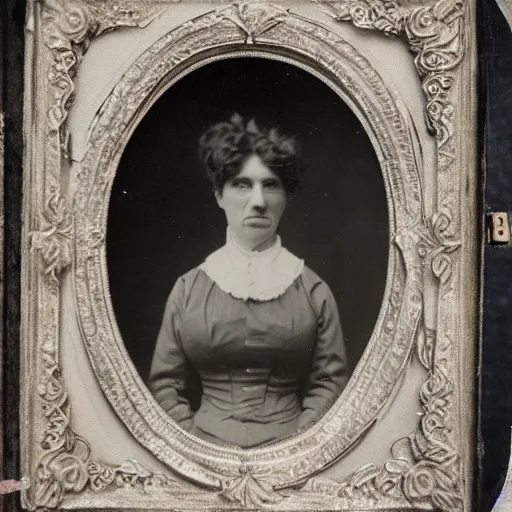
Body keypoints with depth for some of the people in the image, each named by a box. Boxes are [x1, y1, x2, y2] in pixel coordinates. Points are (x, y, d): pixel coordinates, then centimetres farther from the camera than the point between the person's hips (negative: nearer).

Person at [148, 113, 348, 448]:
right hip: (208, 442, 0)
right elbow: (166, 382, 7)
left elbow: (330, 380, 3)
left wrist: (294, 445, -7)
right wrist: (197, 444, -4)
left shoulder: (313, 289, 4)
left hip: (288, 449, 0)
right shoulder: (189, 288, 6)